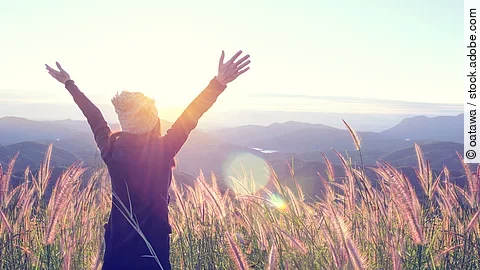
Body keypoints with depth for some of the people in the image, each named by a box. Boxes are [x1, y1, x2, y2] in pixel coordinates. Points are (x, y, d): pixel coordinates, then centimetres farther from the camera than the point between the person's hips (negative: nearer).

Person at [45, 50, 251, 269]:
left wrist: (69, 84, 19)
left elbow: (94, 116, 4)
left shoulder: (111, 150, -8)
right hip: (152, 247, -3)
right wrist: (219, 82, -23)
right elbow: (188, 119, -21)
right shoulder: (161, 151, -18)